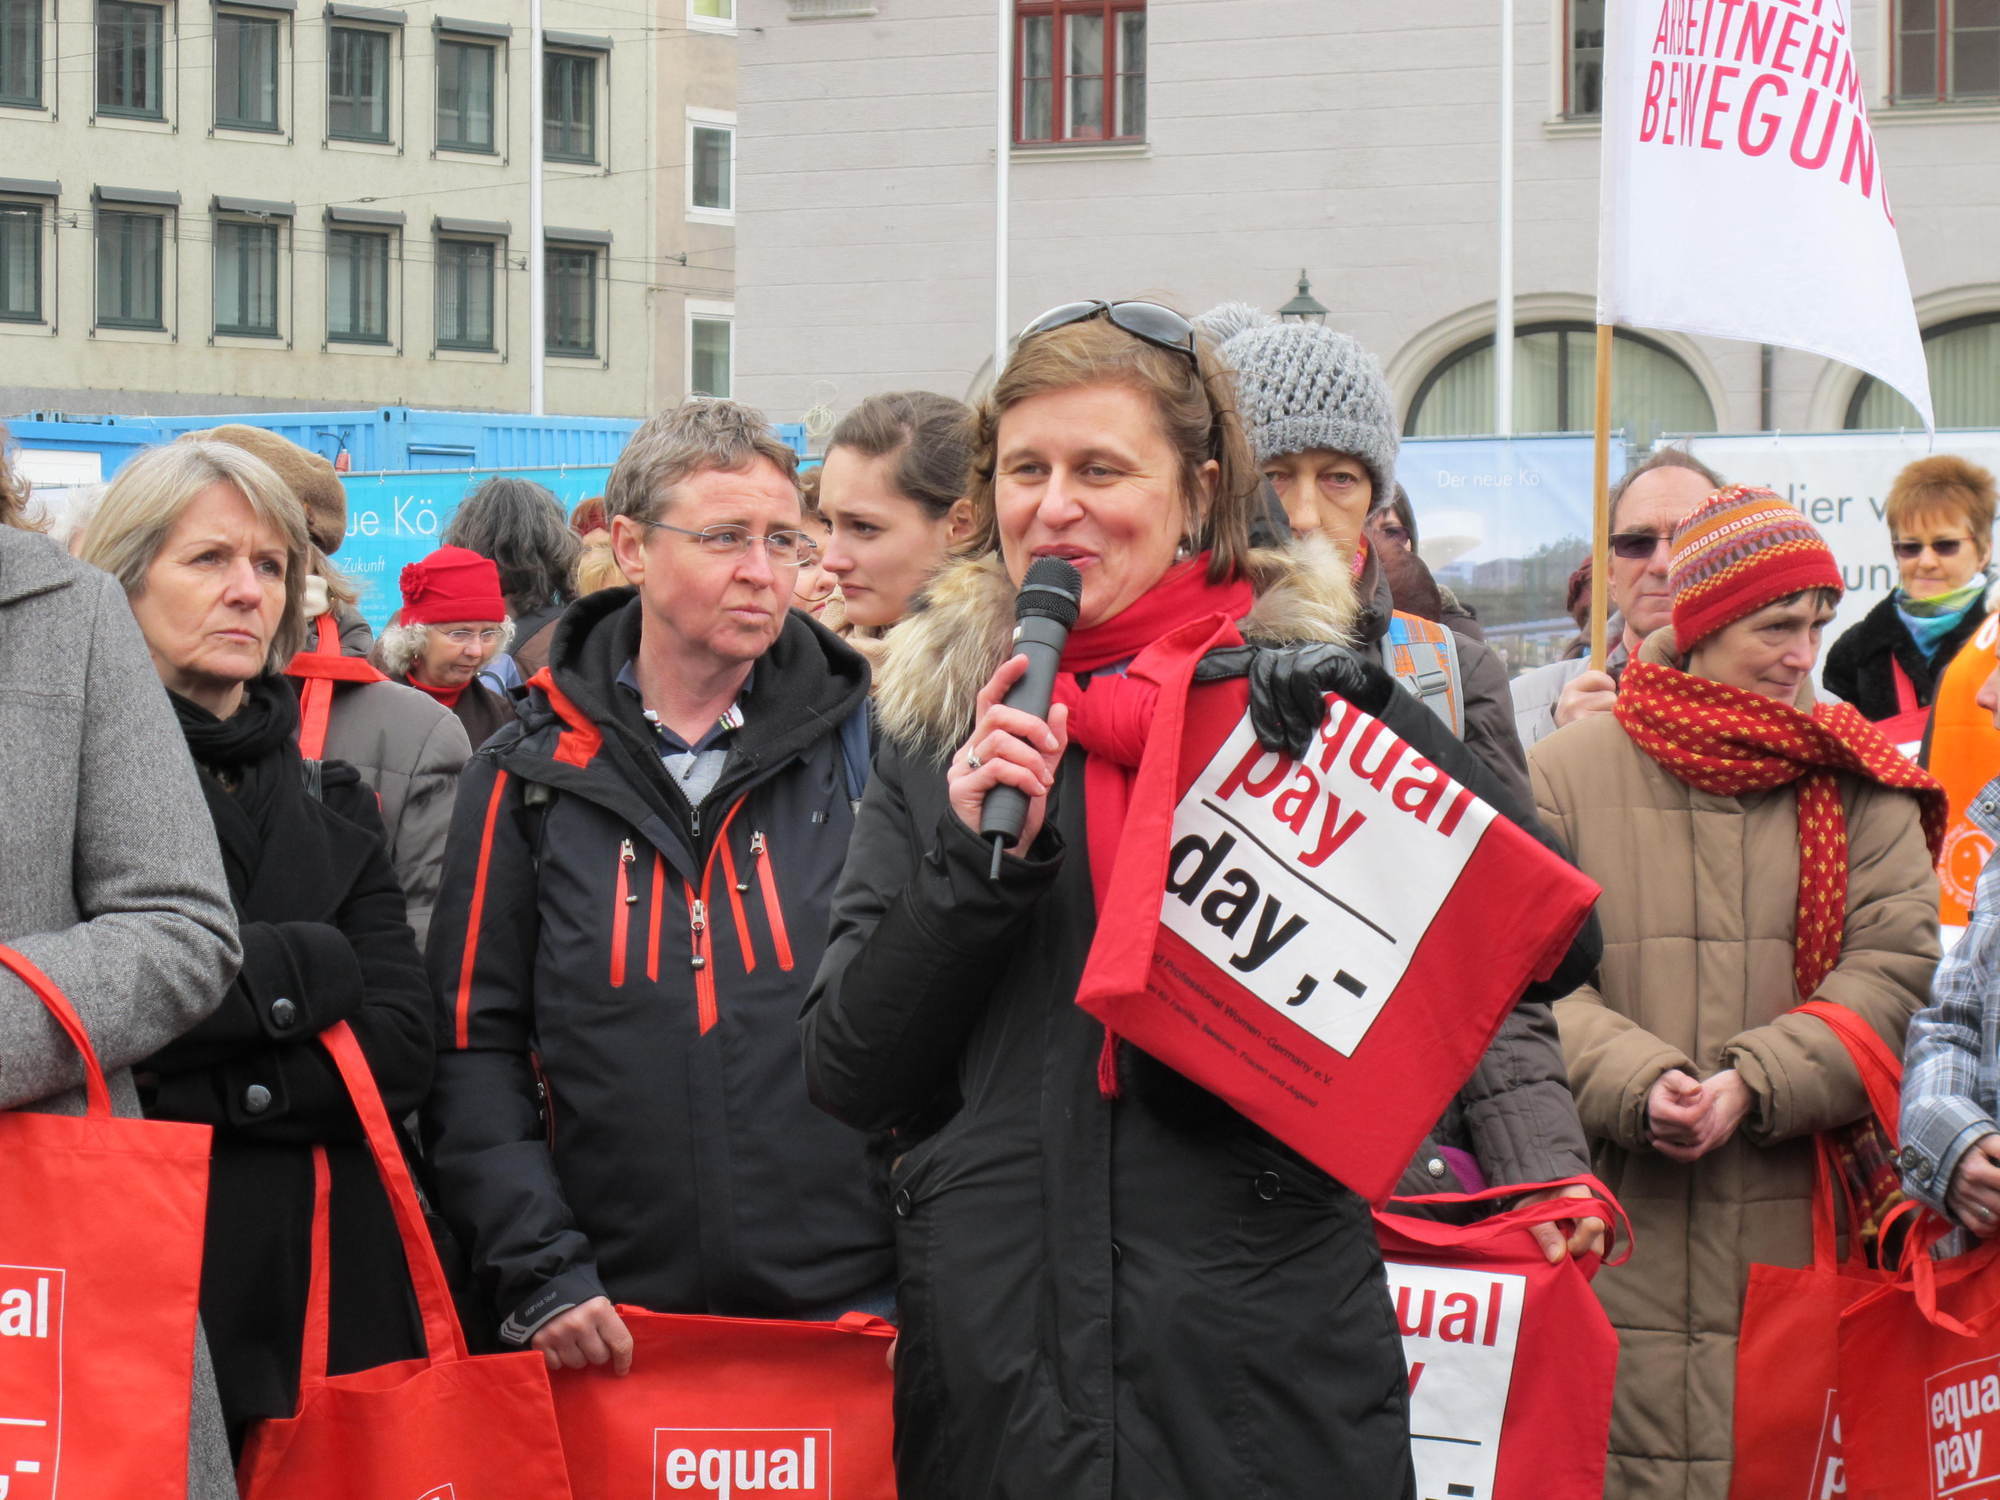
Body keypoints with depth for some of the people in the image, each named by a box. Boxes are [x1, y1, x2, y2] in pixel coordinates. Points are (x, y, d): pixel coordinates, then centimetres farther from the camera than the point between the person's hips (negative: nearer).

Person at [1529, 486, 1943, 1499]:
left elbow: (1900, 970, 0)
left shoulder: (1859, 785, 11)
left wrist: (1757, 1084, -13)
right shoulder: (1568, 773, 6)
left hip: (1798, 1227, 1)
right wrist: (1635, 1082, -18)